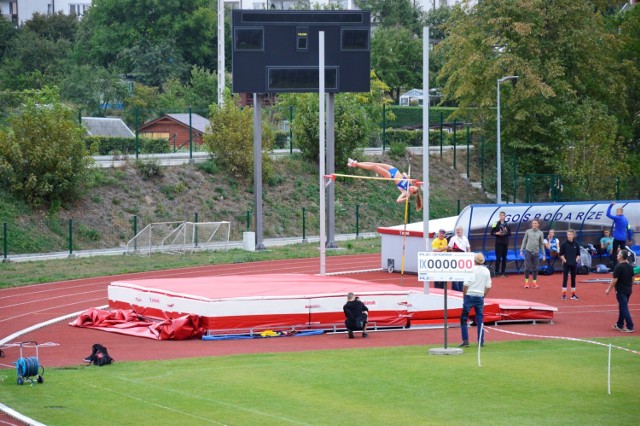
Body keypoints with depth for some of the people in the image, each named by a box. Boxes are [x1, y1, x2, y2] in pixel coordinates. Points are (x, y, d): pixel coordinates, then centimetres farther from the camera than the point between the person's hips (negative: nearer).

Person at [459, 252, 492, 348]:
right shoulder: (486, 271, 5)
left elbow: (466, 285, -9)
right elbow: (488, 286, 6)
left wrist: (464, 296, 1)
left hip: (469, 296, -4)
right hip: (480, 297, 4)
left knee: (464, 318, 3)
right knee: (480, 320, 9)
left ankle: (465, 340, -4)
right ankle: (481, 341, 7)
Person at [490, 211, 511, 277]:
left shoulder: (507, 224, 9)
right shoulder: (496, 224, -1)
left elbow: (510, 233, 12)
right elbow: (492, 232, -1)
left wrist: (506, 231, -9)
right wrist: (497, 233, -18)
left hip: (505, 242, 4)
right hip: (498, 242, -4)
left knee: (504, 257, 5)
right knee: (498, 257, -8)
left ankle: (503, 272, 10)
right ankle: (497, 272, -4)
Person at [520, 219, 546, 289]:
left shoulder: (540, 233, 6)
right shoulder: (528, 232, 3)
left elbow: (542, 244, 10)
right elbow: (524, 241, 8)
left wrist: (543, 254, 7)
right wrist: (521, 250, 1)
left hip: (536, 253, 1)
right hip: (528, 251, -1)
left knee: (535, 268, 2)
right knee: (527, 268, -1)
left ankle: (534, 283, 9)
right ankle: (526, 282, 7)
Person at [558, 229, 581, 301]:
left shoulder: (576, 244, 3)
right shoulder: (564, 244, -4)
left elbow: (578, 254, 9)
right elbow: (561, 254, 0)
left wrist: (576, 260, -5)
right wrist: (564, 260, -12)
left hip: (574, 264, 2)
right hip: (566, 264, -2)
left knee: (573, 279, 8)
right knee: (565, 279, -3)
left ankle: (573, 295, 14)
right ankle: (564, 295, 0)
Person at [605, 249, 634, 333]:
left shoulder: (618, 267, -17)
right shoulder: (630, 267, 6)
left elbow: (614, 280, -17)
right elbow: (632, 278, 14)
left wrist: (609, 289, -9)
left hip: (621, 291, -8)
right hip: (628, 290, 8)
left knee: (624, 308, -6)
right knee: (622, 307, 19)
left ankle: (630, 327, -11)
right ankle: (620, 325, 27)